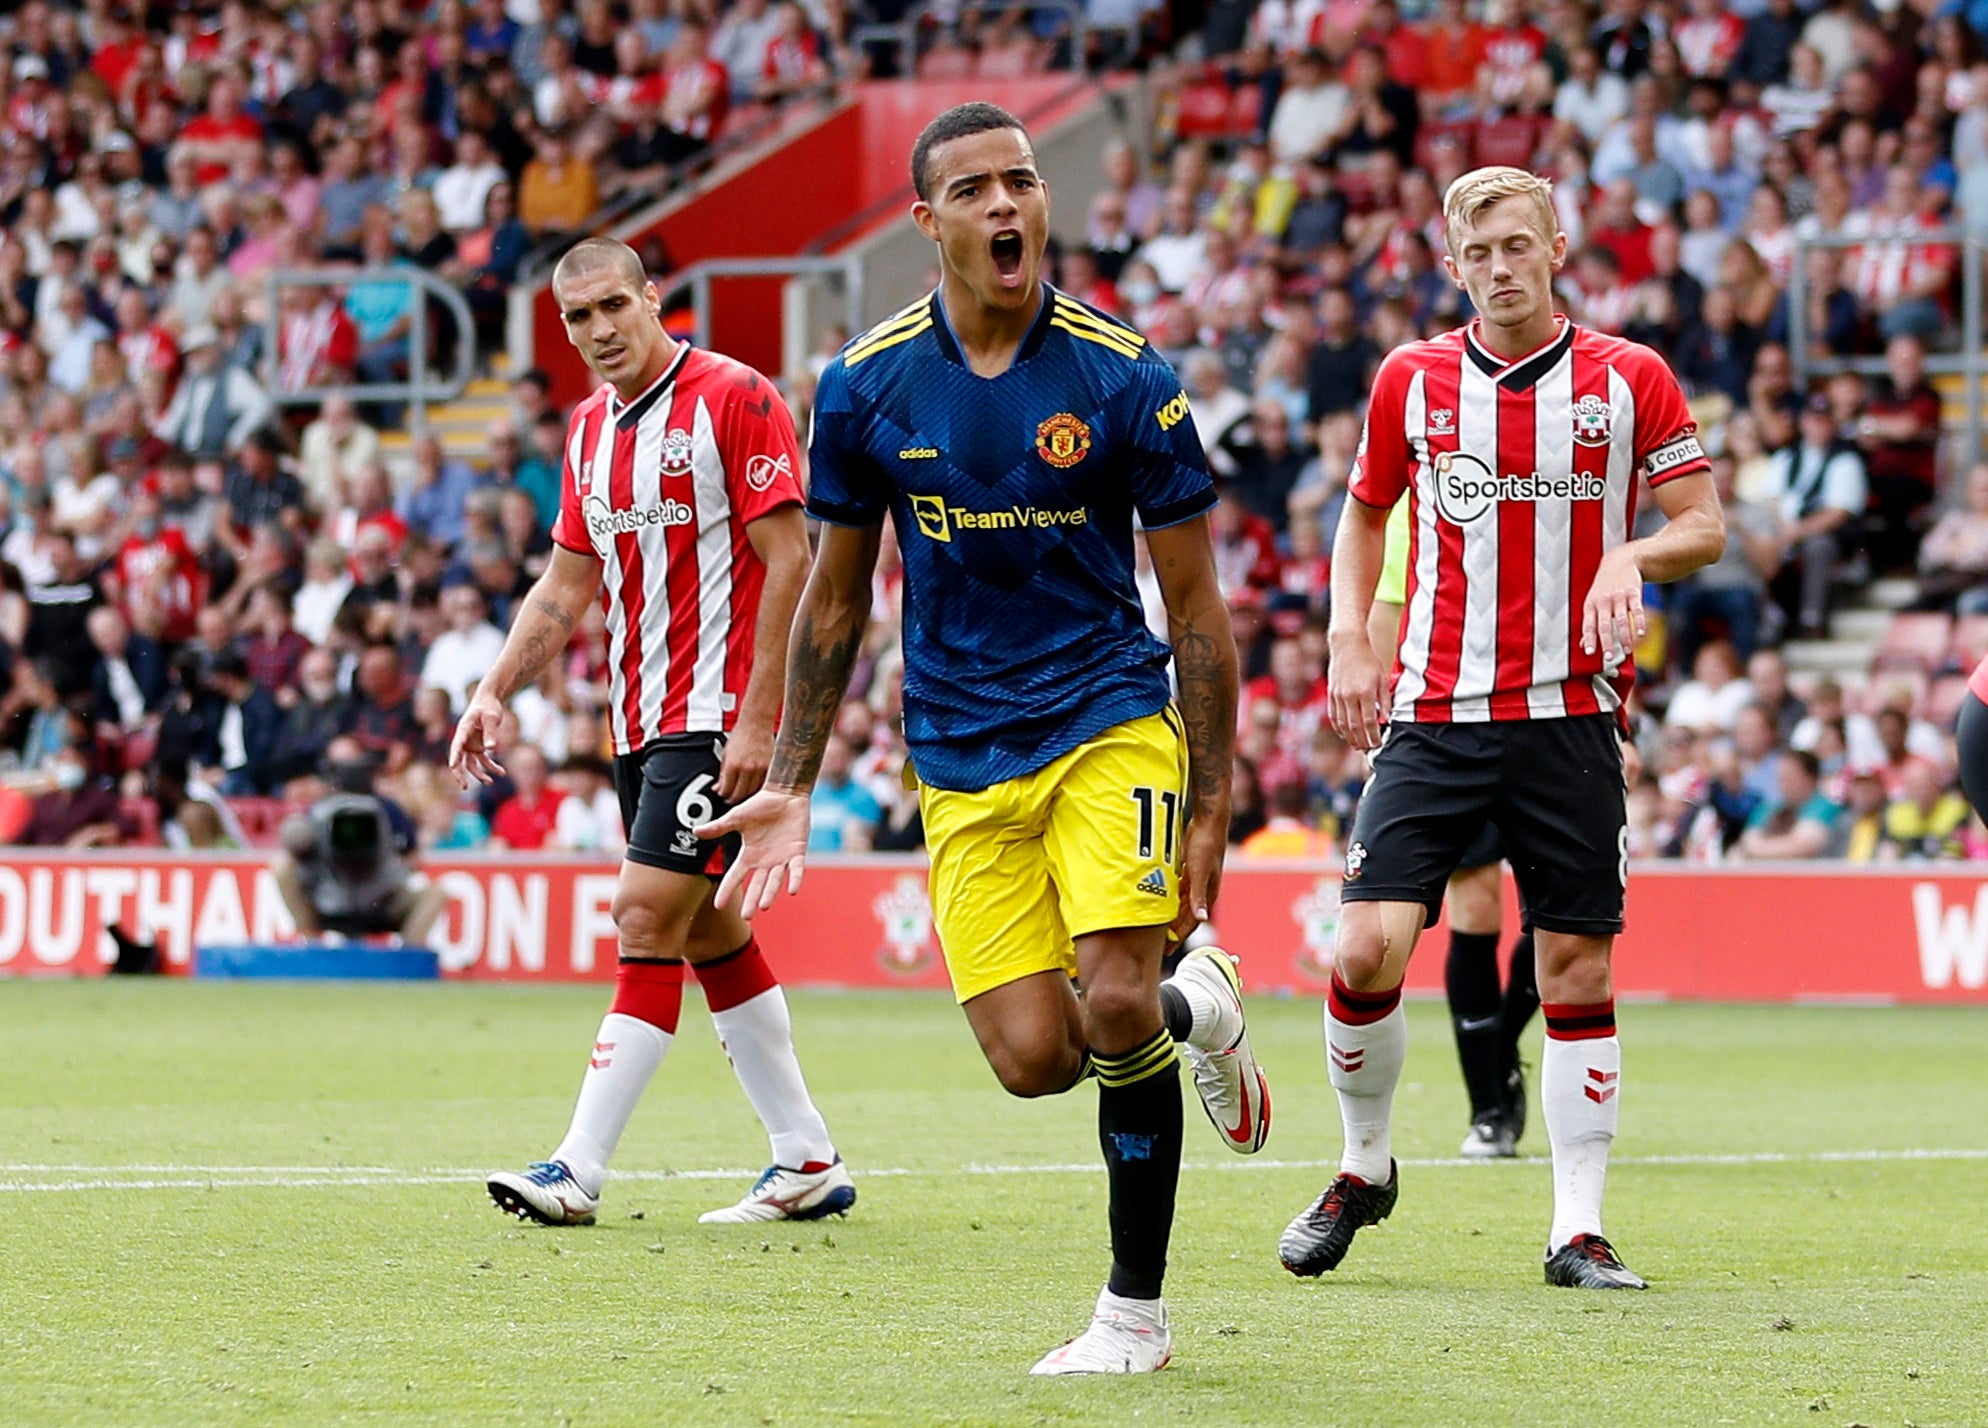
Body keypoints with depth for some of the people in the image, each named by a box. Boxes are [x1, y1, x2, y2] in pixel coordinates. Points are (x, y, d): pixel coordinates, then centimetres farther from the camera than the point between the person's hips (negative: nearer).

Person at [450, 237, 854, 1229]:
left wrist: (758, 721, -20)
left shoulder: (736, 400, -11)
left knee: (647, 921, -13)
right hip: (640, 725, 9)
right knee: (710, 936, 10)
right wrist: (495, 692, 8)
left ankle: (579, 1172, -15)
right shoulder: (591, 428, 13)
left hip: (718, 720, -9)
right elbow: (566, 583, 19)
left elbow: (787, 562, -14)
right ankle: (807, 1163, 17)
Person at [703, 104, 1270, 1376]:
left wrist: (1211, 807, -5)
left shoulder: (1124, 379, -8)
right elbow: (837, 597, 11)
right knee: (1032, 1059, -10)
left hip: (1110, 721, -2)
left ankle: (1138, 1310, 1)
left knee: (1114, 1008, -19)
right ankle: (1195, 1005, 24)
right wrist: (791, 787, 8)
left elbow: (1198, 610, -2)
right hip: (962, 763, 2)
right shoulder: (866, 387, -1)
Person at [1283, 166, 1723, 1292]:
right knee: (1370, 947, -11)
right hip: (1435, 713, 1)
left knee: (1579, 966, 0)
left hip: (1573, 714, -1)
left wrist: (1633, 558, -18)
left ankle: (1580, 1228, 8)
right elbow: (1366, 515, 19)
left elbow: (1705, 527, 3)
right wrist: (1350, 639, 4)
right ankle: (1364, 1168, 13)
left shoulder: (1630, 379, 1)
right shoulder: (1413, 379, 6)